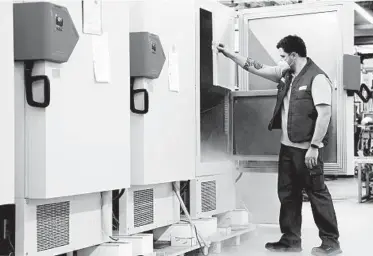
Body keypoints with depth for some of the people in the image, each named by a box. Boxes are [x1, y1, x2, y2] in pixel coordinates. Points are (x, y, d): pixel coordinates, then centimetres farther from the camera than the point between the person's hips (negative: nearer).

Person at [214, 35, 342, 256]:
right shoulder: (286, 73, 10)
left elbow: (325, 114, -18)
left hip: (307, 149, -8)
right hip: (288, 146, 8)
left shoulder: (317, 78, -14)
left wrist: (314, 147, -21)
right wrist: (229, 53, 12)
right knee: (287, 194, 12)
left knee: (318, 194, -1)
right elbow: (257, 68, 16)